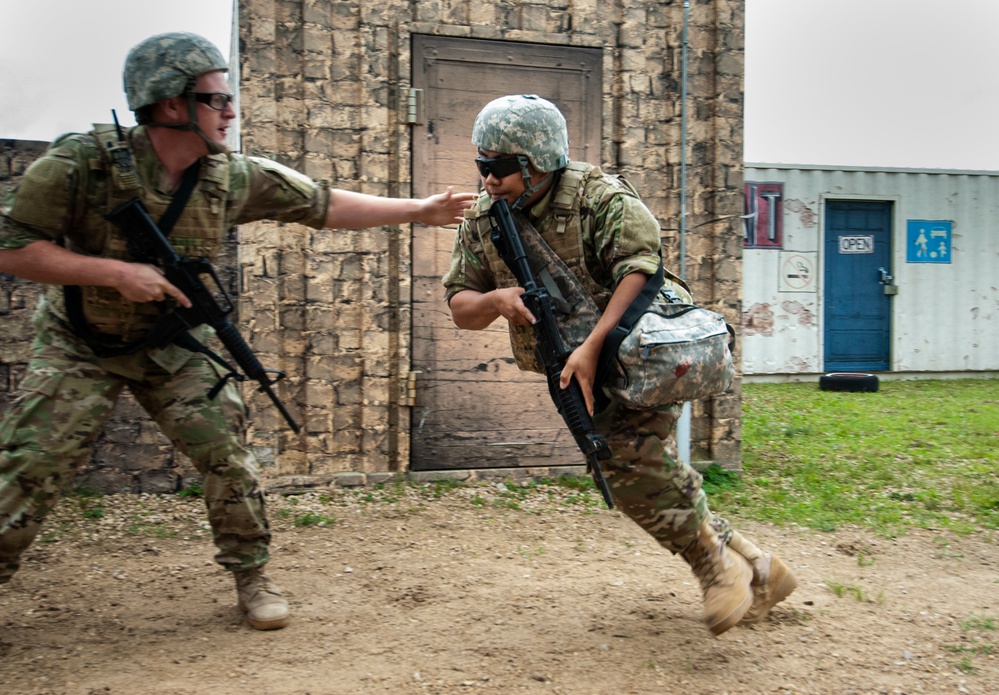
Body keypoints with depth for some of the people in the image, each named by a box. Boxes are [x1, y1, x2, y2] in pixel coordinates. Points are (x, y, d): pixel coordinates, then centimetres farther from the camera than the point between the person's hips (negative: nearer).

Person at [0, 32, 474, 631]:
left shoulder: (233, 177, -13)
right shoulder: (81, 164, -24)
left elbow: (326, 205, -3)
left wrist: (417, 210, -2)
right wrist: (117, 272, -30)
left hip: (173, 347, 3)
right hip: (80, 347, -3)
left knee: (227, 452, -5)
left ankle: (252, 575, 13)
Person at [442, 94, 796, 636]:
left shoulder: (600, 199, -18)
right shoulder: (482, 220, -1)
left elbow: (639, 269, -30)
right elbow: (459, 308, 0)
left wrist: (592, 346, -39)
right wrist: (495, 300, -24)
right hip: (578, 371, 7)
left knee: (633, 457, -27)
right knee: (630, 478, 4)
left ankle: (718, 565, -5)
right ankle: (755, 570, 19)